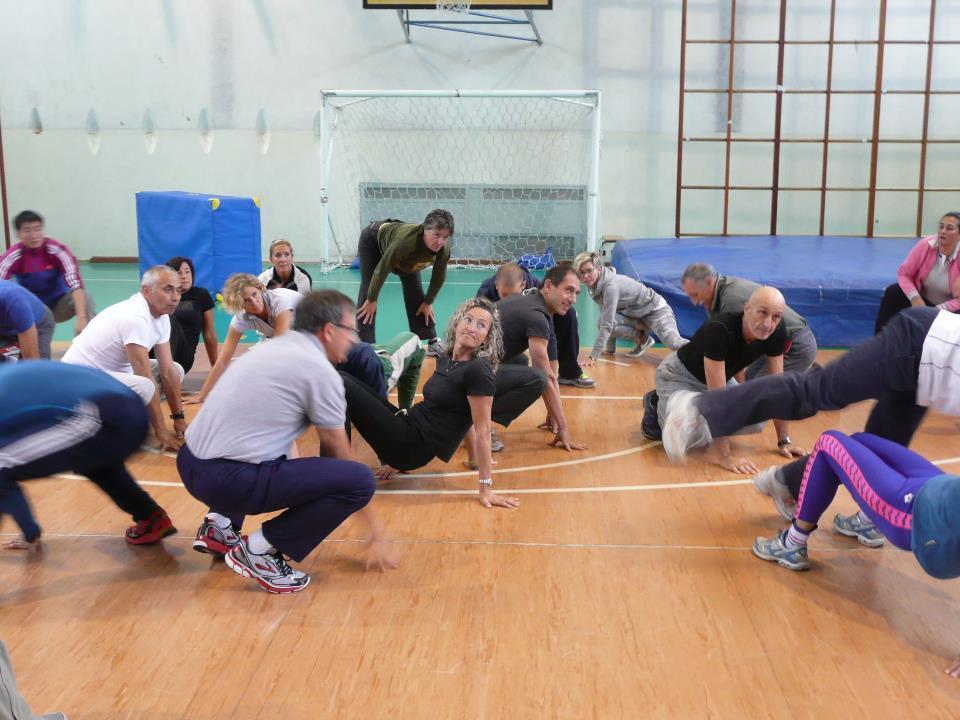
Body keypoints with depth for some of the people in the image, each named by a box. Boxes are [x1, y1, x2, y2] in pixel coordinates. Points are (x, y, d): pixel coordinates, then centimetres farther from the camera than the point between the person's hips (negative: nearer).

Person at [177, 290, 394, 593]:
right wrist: (375, 529, 9)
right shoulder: (320, 369, -7)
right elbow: (336, 451, -1)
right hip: (228, 479, -9)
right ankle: (259, 549, -5)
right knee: (360, 480, -11)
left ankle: (220, 524, 21)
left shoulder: (273, 348, 17)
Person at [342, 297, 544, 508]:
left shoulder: (479, 370, -17)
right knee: (346, 379, 14)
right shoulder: (445, 358, 9)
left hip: (411, 445, -9)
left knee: (343, 385, -13)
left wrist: (486, 488, -18)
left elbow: (482, 430, -18)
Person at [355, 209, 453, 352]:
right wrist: (372, 300, -25)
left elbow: (439, 276, -11)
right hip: (372, 240, -5)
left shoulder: (444, 251, -31)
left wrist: (428, 302, -1)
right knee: (368, 292, -13)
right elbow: (382, 269, -35)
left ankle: (433, 343, 10)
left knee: (416, 295, 1)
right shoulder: (407, 240, -47)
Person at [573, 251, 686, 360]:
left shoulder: (611, 286, -33)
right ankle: (640, 338, 2)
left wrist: (593, 356, -37)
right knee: (602, 321, -17)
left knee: (674, 343, -32)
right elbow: (606, 315, 1)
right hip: (635, 314, 8)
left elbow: (607, 324, -36)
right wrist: (610, 348, 1)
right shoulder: (594, 285, -7)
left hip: (655, 310, -8)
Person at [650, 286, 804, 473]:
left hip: (720, 378, 6)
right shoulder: (719, 330, -39)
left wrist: (784, 441, -11)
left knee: (756, 423, -14)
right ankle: (658, 408, 5)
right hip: (680, 378, -6)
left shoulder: (777, 333, -20)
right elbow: (717, 396, -40)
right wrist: (726, 456, -42)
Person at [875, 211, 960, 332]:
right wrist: (915, 297, -28)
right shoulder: (926, 245, -19)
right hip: (921, 298, 3)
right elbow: (903, 273, -12)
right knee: (892, 292, -20)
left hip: (948, 309, -2)